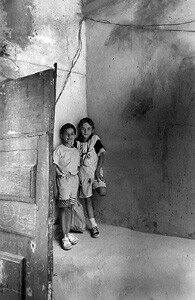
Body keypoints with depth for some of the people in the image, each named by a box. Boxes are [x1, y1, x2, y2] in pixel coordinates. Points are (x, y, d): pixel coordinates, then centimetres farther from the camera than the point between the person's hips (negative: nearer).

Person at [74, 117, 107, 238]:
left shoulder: (95, 139, -2)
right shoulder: (77, 142, 4)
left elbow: (102, 154, -7)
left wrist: (97, 171, -14)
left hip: (95, 170, -2)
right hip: (83, 172, 2)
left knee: (103, 192, -24)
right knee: (88, 199, 5)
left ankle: (96, 185, 13)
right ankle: (94, 226, 15)